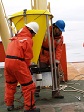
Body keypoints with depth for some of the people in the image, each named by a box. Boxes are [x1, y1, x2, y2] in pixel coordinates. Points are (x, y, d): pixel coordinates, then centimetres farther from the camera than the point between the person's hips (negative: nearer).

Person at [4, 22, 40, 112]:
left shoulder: (16, 38, 19)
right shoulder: (28, 40, -3)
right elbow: (28, 57, -6)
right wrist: (27, 67, 11)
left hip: (7, 61, 8)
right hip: (17, 62, -8)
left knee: (10, 84, 23)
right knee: (28, 86, 3)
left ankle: (9, 104, 32)